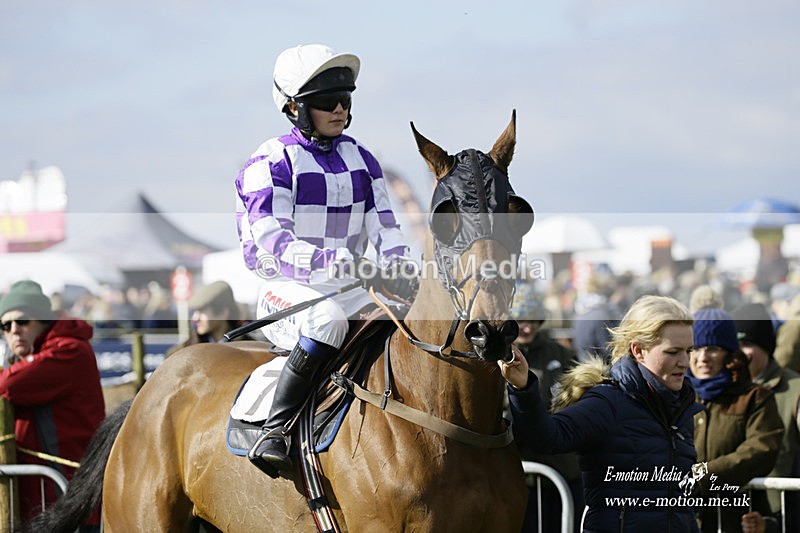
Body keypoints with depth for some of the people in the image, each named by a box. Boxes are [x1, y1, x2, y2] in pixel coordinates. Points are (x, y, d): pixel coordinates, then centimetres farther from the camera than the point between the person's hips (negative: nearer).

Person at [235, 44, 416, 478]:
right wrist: (332, 261, -34)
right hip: (287, 292, -6)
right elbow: (273, 245, -18)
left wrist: (398, 266, -13)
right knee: (328, 319, -38)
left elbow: (384, 226, 9)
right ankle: (276, 431, -32)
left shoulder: (360, 159, 13)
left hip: (350, 289, 6)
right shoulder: (271, 163, -6)